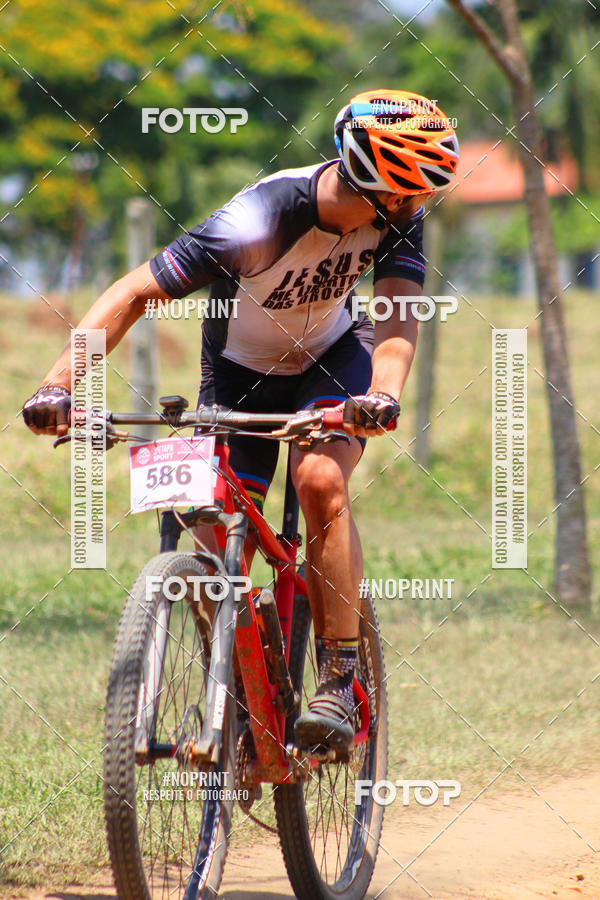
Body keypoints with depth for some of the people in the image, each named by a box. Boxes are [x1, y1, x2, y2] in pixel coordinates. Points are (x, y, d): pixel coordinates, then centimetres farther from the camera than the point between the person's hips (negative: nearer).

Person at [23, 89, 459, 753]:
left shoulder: (398, 215, -23)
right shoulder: (258, 221, -35)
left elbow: (399, 315, -32)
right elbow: (132, 295, -33)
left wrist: (383, 394, -54)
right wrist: (59, 386, -44)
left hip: (333, 358, 1)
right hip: (240, 373, -1)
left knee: (320, 480, -28)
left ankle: (338, 682, -22)